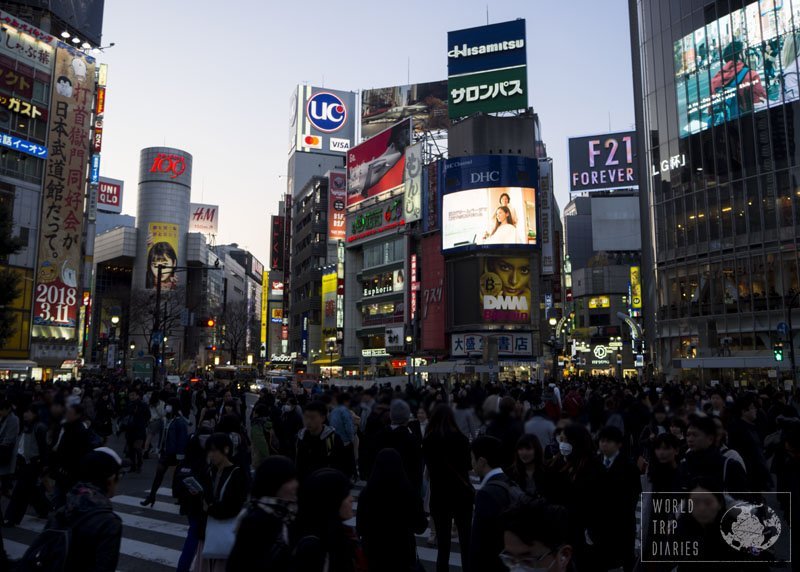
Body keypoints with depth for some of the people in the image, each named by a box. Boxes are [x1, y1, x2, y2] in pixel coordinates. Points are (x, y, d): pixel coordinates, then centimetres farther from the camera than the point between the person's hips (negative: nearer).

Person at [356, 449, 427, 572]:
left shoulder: (366, 494, -18)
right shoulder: (410, 494, -20)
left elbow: (360, 529, -3)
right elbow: (420, 527, -6)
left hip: (374, 553, 1)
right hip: (402, 553, -1)